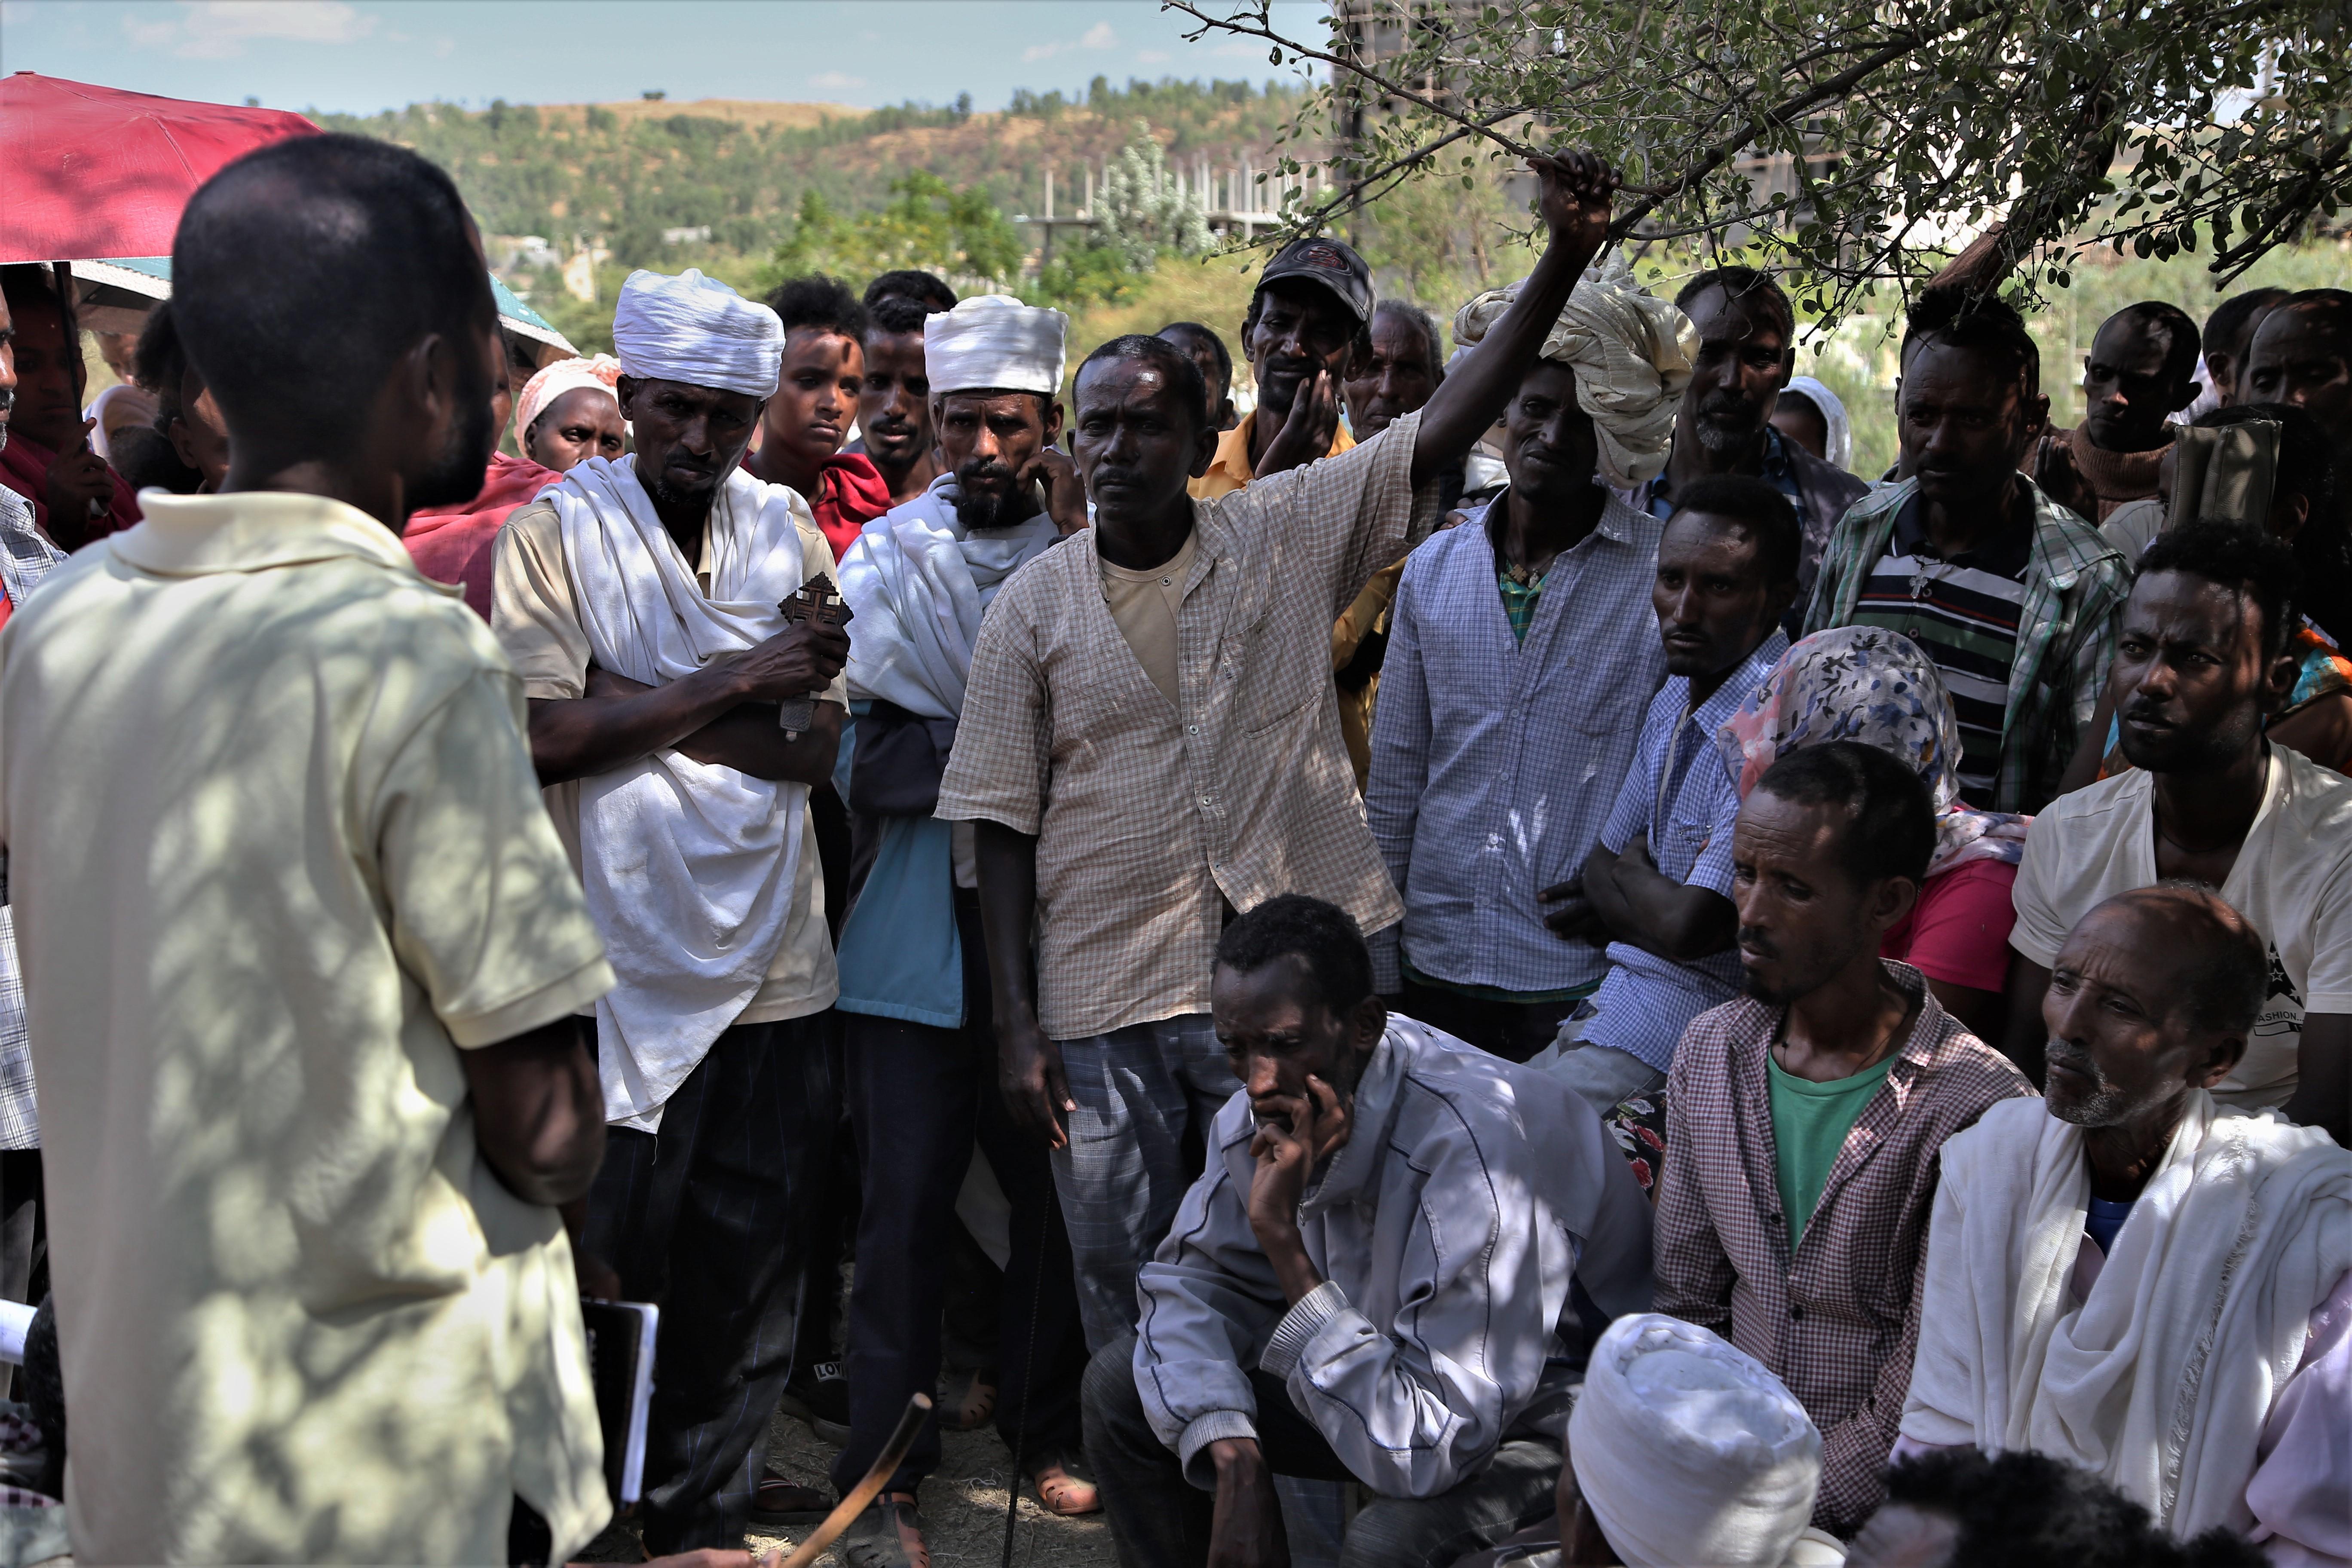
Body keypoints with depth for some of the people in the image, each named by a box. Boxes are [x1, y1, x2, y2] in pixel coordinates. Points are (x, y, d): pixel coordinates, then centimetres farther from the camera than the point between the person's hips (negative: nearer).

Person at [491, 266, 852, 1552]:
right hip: (623, 964, -4)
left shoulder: (787, 530, 9)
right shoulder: (558, 527, -2)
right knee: (608, 1271, 5)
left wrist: (626, 700, -11)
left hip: (772, 963, 4)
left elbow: (818, 742, -1)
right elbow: (544, 738, -13)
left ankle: (703, 1521, 27)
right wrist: (733, 684, -12)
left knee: (749, 1282, 11)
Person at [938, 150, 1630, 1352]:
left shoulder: (1289, 534, 0)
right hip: (1100, 1001, 1)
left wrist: (1564, 257, -17)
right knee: (1119, 1295, 12)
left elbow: (1447, 426, -7)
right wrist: (1015, 1025, -3)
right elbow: (1002, 824, 1)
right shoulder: (1031, 607, 1)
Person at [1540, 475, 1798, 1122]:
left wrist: (1625, 872, -2)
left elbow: (1690, 928, -23)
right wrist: (1647, 897, -4)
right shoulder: (1676, 697, 10)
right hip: (1618, 993, 9)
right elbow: (1603, 863, 19)